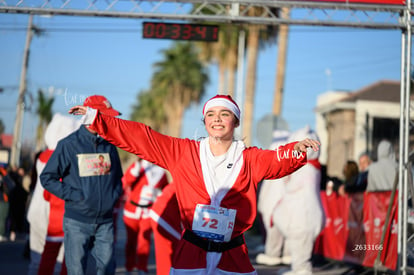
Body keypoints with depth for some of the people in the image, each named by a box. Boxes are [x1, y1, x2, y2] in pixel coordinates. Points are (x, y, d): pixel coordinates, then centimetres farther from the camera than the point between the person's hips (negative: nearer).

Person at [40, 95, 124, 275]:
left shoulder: (109, 145, 8)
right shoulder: (69, 145, -5)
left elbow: (118, 177, 22)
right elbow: (47, 178, -3)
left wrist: (114, 195, 3)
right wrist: (73, 196, -11)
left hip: (105, 221, 4)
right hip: (77, 221, -4)